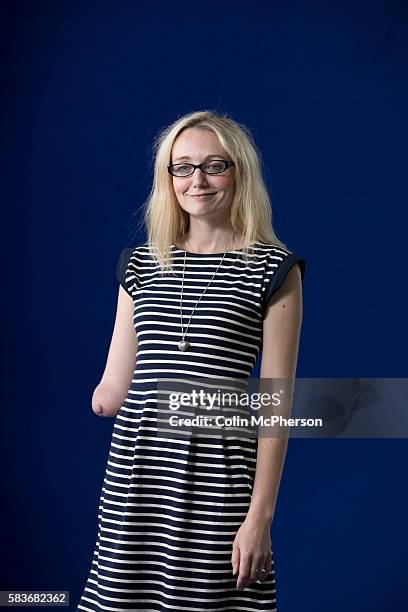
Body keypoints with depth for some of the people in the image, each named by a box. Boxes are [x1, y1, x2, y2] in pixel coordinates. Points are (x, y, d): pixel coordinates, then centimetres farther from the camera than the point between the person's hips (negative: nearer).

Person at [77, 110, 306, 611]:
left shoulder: (274, 269, -1)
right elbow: (112, 392, 13)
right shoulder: (141, 264, 12)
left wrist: (261, 516, -7)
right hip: (134, 471, 4)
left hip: (219, 477, -3)